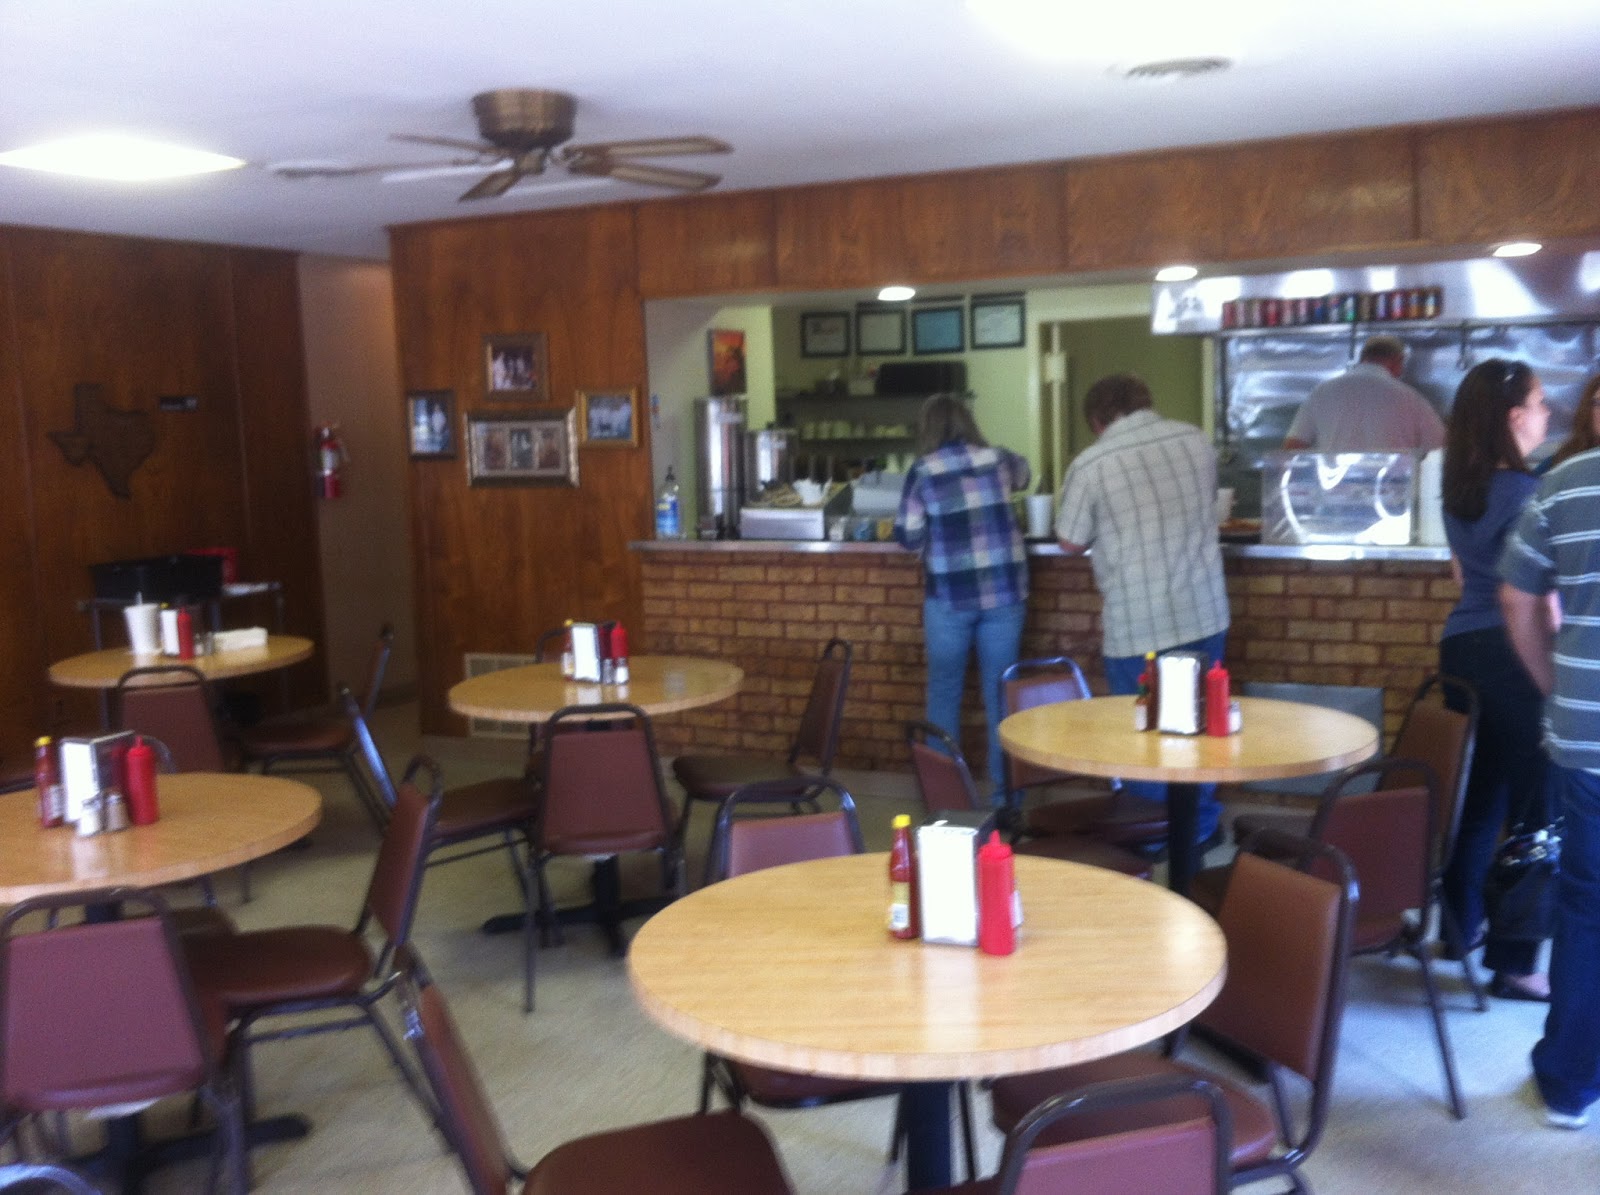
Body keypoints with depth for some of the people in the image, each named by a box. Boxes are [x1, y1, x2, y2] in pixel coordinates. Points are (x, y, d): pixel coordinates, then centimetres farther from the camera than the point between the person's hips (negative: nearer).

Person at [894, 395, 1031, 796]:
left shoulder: (922, 471, -5)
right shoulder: (998, 459, 4)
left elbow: (908, 537, -3)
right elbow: (1024, 476, 27)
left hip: (949, 596, -2)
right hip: (1004, 591, 2)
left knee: (944, 691, 11)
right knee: (1000, 691, 8)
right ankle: (1004, 784, 12)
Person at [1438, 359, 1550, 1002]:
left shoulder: (1459, 491, 9)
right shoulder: (1523, 491, -15)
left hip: (1462, 644, 8)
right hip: (1514, 656, -8)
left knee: (1478, 799, 18)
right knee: (1533, 813, 0)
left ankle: (1459, 930, 26)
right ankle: (1514, 963, 5)